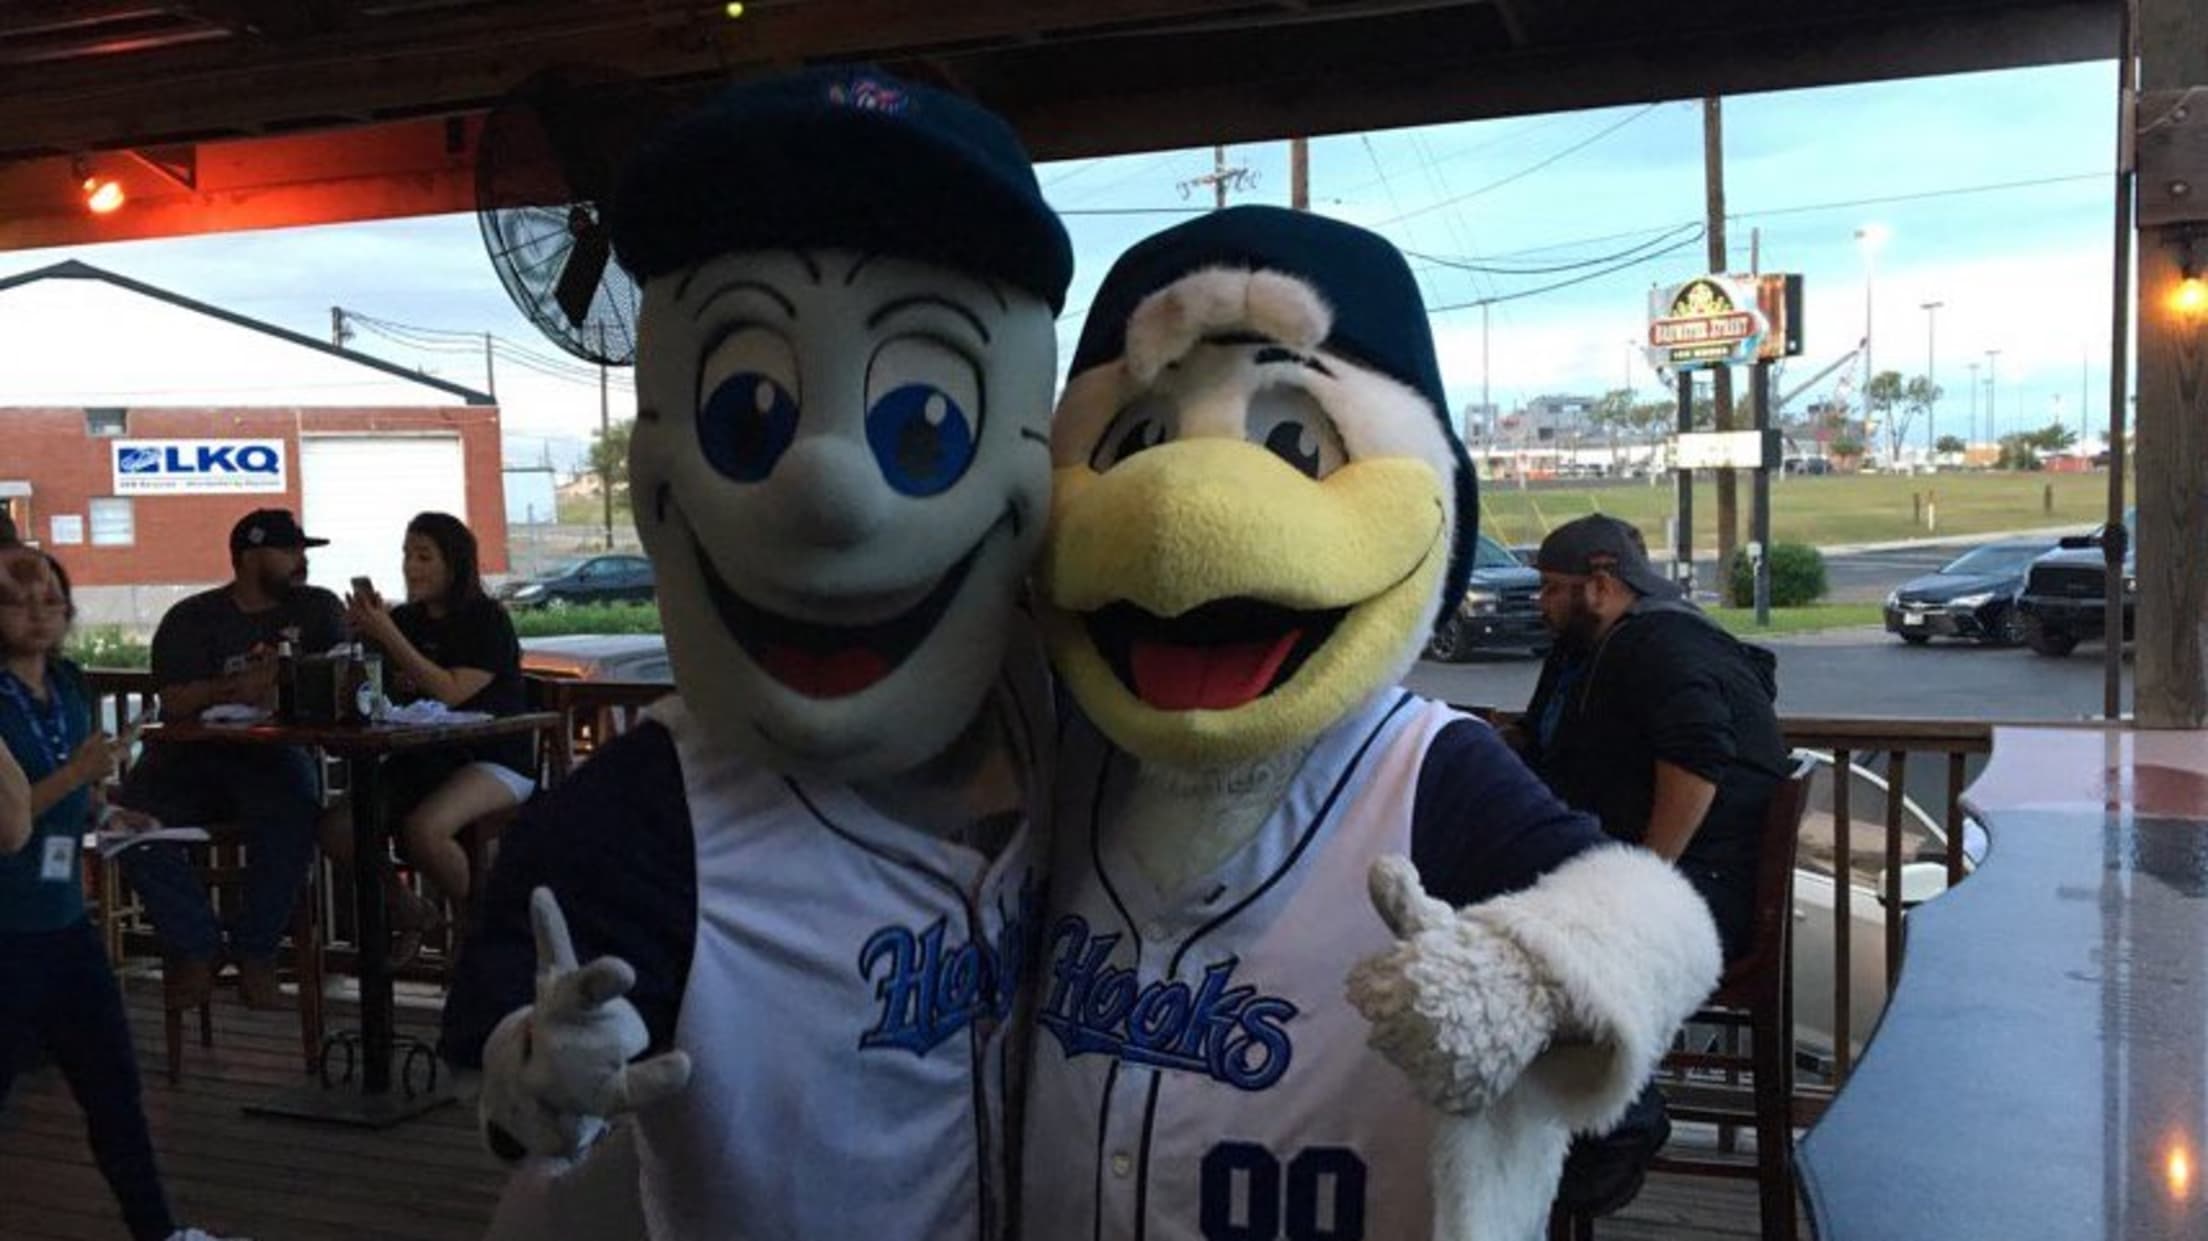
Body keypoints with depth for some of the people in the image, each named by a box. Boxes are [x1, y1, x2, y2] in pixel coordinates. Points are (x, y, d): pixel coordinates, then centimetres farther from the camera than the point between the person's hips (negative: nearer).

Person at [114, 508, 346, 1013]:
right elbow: (176, 701, -10)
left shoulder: (318, 609, 9)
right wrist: (240, 688, -24)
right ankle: (196, 948, -9)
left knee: (293, 817, -33)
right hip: (191, 757, 1)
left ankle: (256, 956, -15)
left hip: (272, 756, -1)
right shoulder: (191, 619, 4)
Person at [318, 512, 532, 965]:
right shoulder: (403, 620, 11)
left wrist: (389, 637, -21)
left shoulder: (487, 621, -7)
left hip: (493, 759, -6)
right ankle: (410, 914, 11)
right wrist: (366, 638, -6)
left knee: (423, 829, -34)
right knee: (335, 829, -15)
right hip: (423, 757, 7)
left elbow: (451, 693, -19)